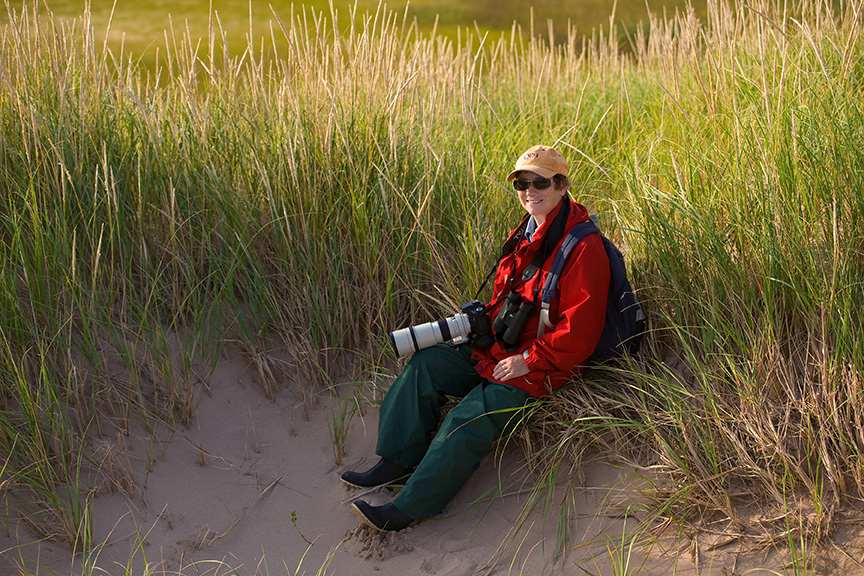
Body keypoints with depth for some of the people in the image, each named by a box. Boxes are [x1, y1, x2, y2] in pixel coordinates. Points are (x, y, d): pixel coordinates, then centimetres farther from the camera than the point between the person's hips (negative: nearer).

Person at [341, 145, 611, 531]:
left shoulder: (583, 248, -20)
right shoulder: (526, 235, 9)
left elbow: (579, 330, -23)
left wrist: (527, 360, -20)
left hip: (541, 368, -9)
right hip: (499, 348, 9)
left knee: (468, 420, -23)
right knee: (425, 365, -2)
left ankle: (410, 507, -13)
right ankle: (397, 464, 4)